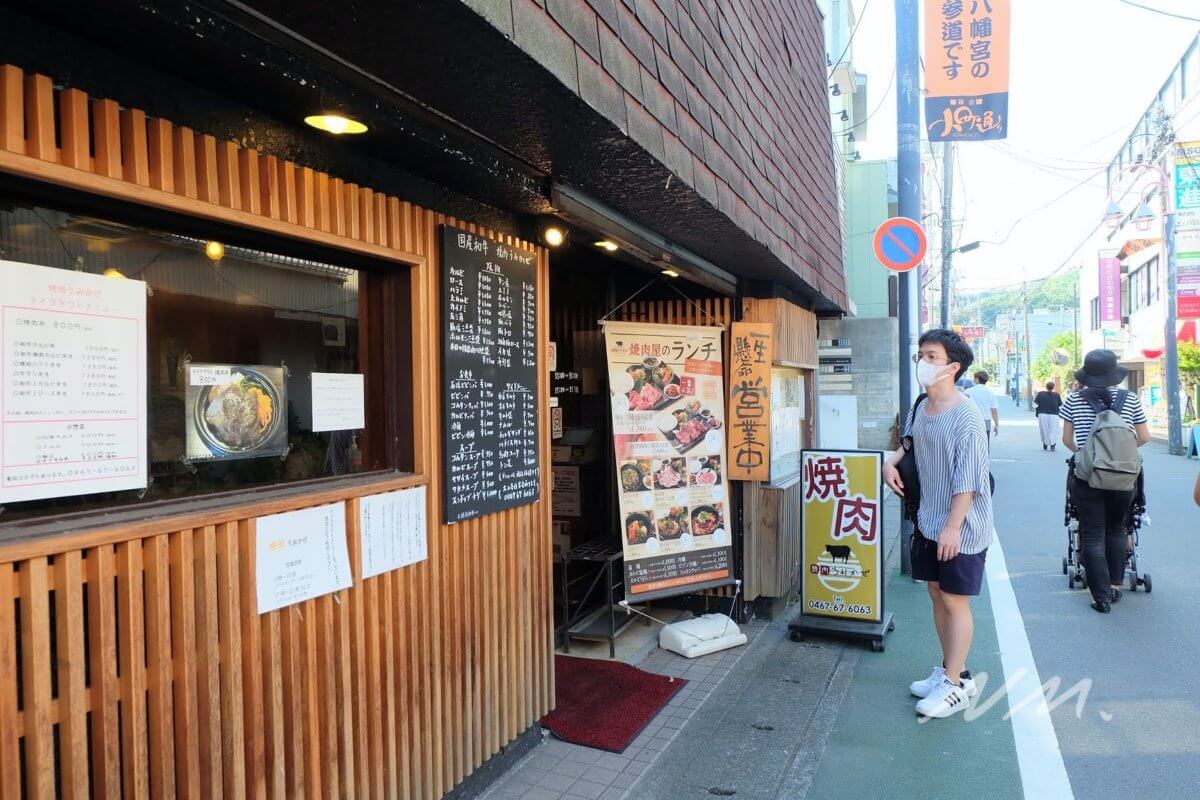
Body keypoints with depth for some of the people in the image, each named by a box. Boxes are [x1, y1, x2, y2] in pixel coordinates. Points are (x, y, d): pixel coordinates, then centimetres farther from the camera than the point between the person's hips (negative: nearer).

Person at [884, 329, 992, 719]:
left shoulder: (965, 415, -19)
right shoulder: (919, 408, 4)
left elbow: (967, 478, -21)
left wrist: (953, 526, -23)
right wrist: (891, 460, 5)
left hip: (960, 527, -8)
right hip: (928, 521, 8)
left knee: (955, 600, 1)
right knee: (937, 593, 16)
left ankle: (955, 685, 14)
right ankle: (950, 669, 32)